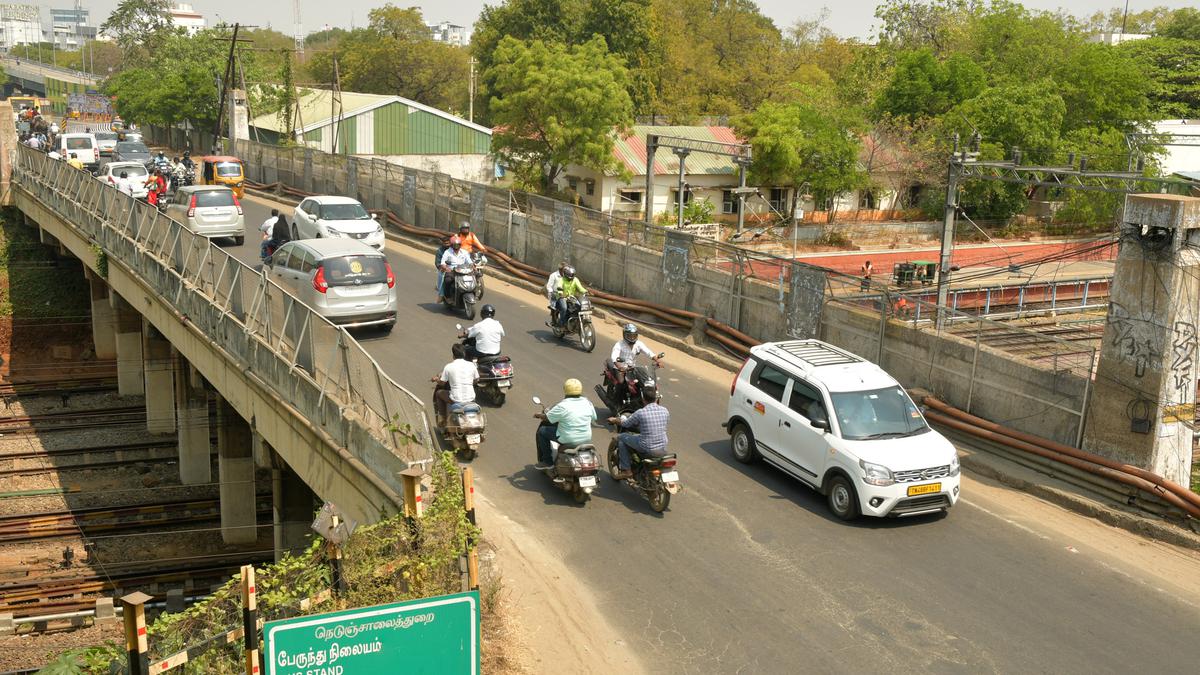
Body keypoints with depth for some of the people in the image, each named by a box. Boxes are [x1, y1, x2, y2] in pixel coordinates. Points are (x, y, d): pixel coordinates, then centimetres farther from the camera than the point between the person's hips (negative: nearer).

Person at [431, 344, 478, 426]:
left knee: (438, 392, 26)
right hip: (470, 399, 3)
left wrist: (436, 379, 24)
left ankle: (442, 419, 27)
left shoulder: (448, 367, -9)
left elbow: (442, 383, 1)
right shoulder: (471, 365, -3)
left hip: (455, 400, -3)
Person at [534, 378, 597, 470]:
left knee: (542, 431, 11)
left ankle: (548, 461, 15)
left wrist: (539, 415, 13)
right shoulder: (588, 403, -2)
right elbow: (593, 418, 12)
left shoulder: (562, 406, -19)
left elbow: (547, 417, -8)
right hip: (586, 439, 6)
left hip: (568, 440, -6)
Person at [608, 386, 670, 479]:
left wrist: (614, 420, 23)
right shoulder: (665, 411, -1)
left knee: (621, 437, 14)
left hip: (647, 449, -5)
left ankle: (625, 470, 14)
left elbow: (625, 424, 0)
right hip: (663, 450, 5)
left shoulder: (640, 413, -14)